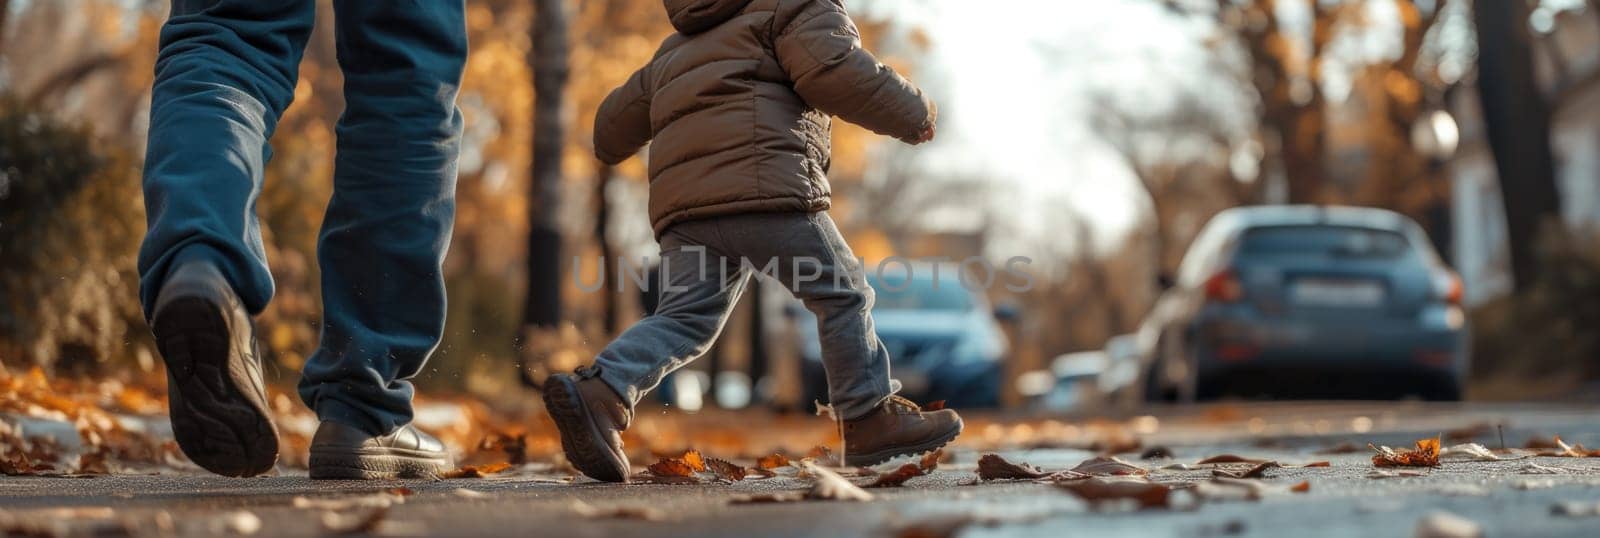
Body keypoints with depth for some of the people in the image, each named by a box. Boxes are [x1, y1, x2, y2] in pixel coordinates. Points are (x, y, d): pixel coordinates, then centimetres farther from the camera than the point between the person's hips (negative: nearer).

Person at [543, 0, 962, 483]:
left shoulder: (680, 49, 35)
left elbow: (615, 122, 38)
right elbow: (837, 73, -8)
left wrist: (611, 146, 62)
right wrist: (914, 115, 6)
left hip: (682, 207, 7)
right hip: (761, 187, -6)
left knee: (686, 320, -2)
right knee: (842, 296, 5)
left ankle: (599, 393, -23)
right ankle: (869, 420, 6)